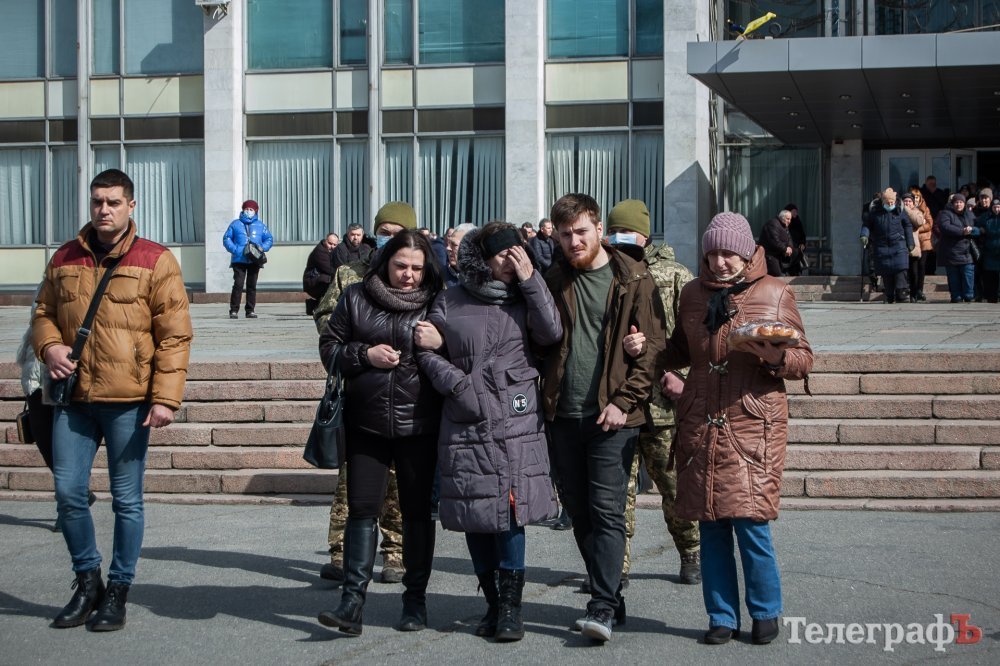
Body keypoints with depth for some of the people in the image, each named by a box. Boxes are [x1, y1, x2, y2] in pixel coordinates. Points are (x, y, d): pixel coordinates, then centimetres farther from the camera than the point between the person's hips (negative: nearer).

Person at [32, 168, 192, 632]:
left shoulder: (155, 261, -2)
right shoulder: (65, 259, 11)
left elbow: (174, 336, -5)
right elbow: (44, 314, 20)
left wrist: (165, 397, -12)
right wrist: (49, 345, -3)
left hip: (128, 401, -4)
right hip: (72, 398, 4)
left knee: (126, 500, 4)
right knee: (68, 493, 4)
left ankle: (119, 590, 18)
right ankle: (87, 580, 24)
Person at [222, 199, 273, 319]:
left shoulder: (261, 225, 13)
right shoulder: (235, 224, 8)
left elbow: (269, 239, 14)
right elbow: (227, 238, 6)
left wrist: (263, 247, -6)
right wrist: (234, 249, -11)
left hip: (254, 261, 2)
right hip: (239, 260, -2)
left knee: (252, 285, 5)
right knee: (238, 284, -11)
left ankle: (250, 310, 12)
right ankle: (234, 310, -8)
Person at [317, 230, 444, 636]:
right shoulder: (356, 298, 5)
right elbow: (329, 347, 6)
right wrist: (365, 355, -10)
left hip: (418, 425, -1)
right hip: (366, 424, 1)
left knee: (417, 511, 8)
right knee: (362, 509, -1)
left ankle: (415, 599, 19)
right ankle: (352, 601, 0)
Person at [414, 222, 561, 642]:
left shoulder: (524, 299, 7)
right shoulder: (450, 303, 7)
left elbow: (551, 334, -10)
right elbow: (429, 353, 8)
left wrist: (530, 279, -11)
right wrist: (455, 382, -8)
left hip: (516, 423, -1)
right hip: (465, 425, 1)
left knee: (509, 512, -7)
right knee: (474, 514, 6)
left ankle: (511, 607, 3)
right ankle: (493, 602, 21)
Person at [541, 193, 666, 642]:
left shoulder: (633, 281, -1)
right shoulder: (554, 281, 10)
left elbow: (652, 347, -4)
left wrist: (623, 401, -11)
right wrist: (546, 399, 1)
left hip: (612, 416, -5)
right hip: (564, 416, 5)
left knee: (606, 512, -9)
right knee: (579, 513, 9)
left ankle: (602, 609, -9)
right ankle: (609, 597, 20)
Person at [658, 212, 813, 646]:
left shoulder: (775, 294, 1)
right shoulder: (693, 293, 12)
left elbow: (804, 361, 2)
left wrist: (774, 355, -19)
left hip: (752, 427, -3)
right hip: (700, 426, 4)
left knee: (750, 522, -7)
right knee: (710, 526, 5)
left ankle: (765, 613, 13)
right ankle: (722, 617, 17)